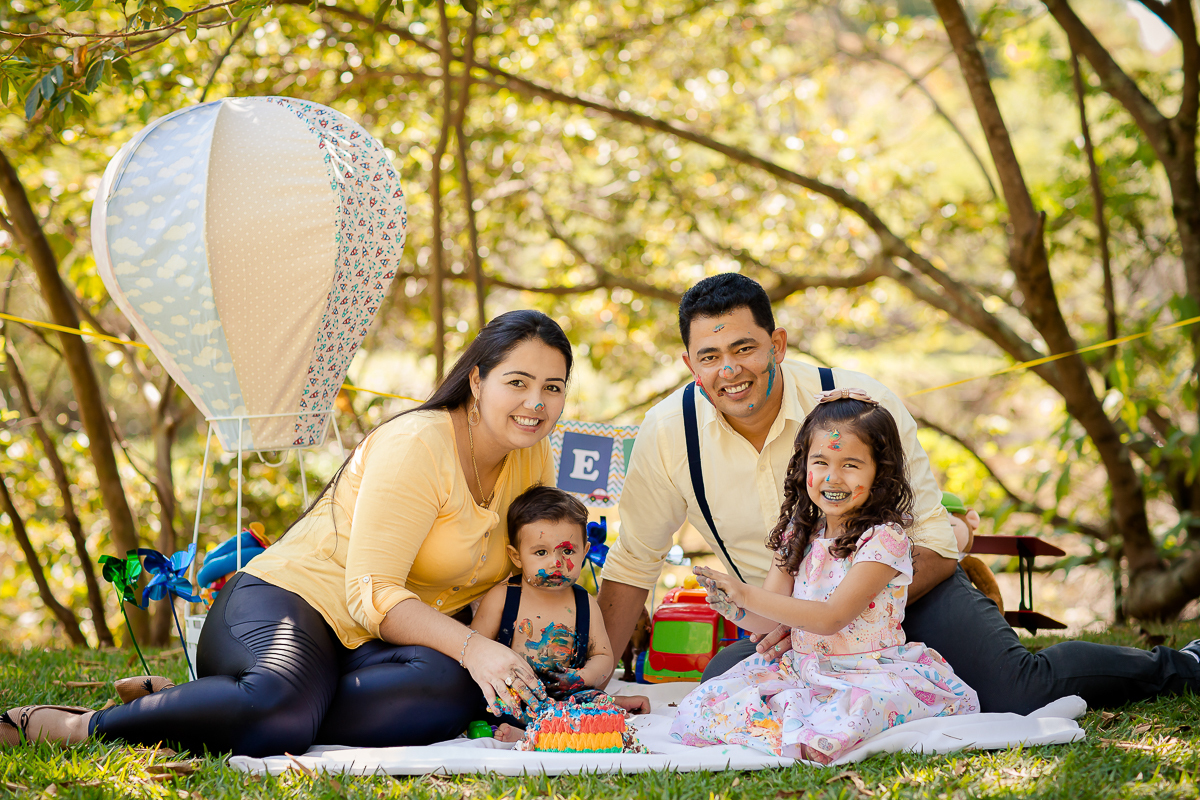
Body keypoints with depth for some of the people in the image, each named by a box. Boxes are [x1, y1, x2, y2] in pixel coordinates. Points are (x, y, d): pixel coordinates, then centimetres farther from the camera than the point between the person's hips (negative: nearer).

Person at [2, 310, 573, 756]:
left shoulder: (534, 461, 8)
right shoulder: (415, 447, -15)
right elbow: (372, 595, -19)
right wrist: (473, 647, -32)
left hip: (377, 643, 7)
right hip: (294, 601, -7)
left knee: (454, 689, -32)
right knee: (282, 704, -43)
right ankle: (75, 726, -25)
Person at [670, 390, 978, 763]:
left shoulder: (884, 538, -11)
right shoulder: (798, 534, 9)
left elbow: (832, 618, -20)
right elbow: (768, 621, 6)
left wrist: (748, 596, -24)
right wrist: (734, 609, -18)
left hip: (869, 673, -6)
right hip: (801, 669, 6)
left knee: (862, 703, -41)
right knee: (705, 702, -13)